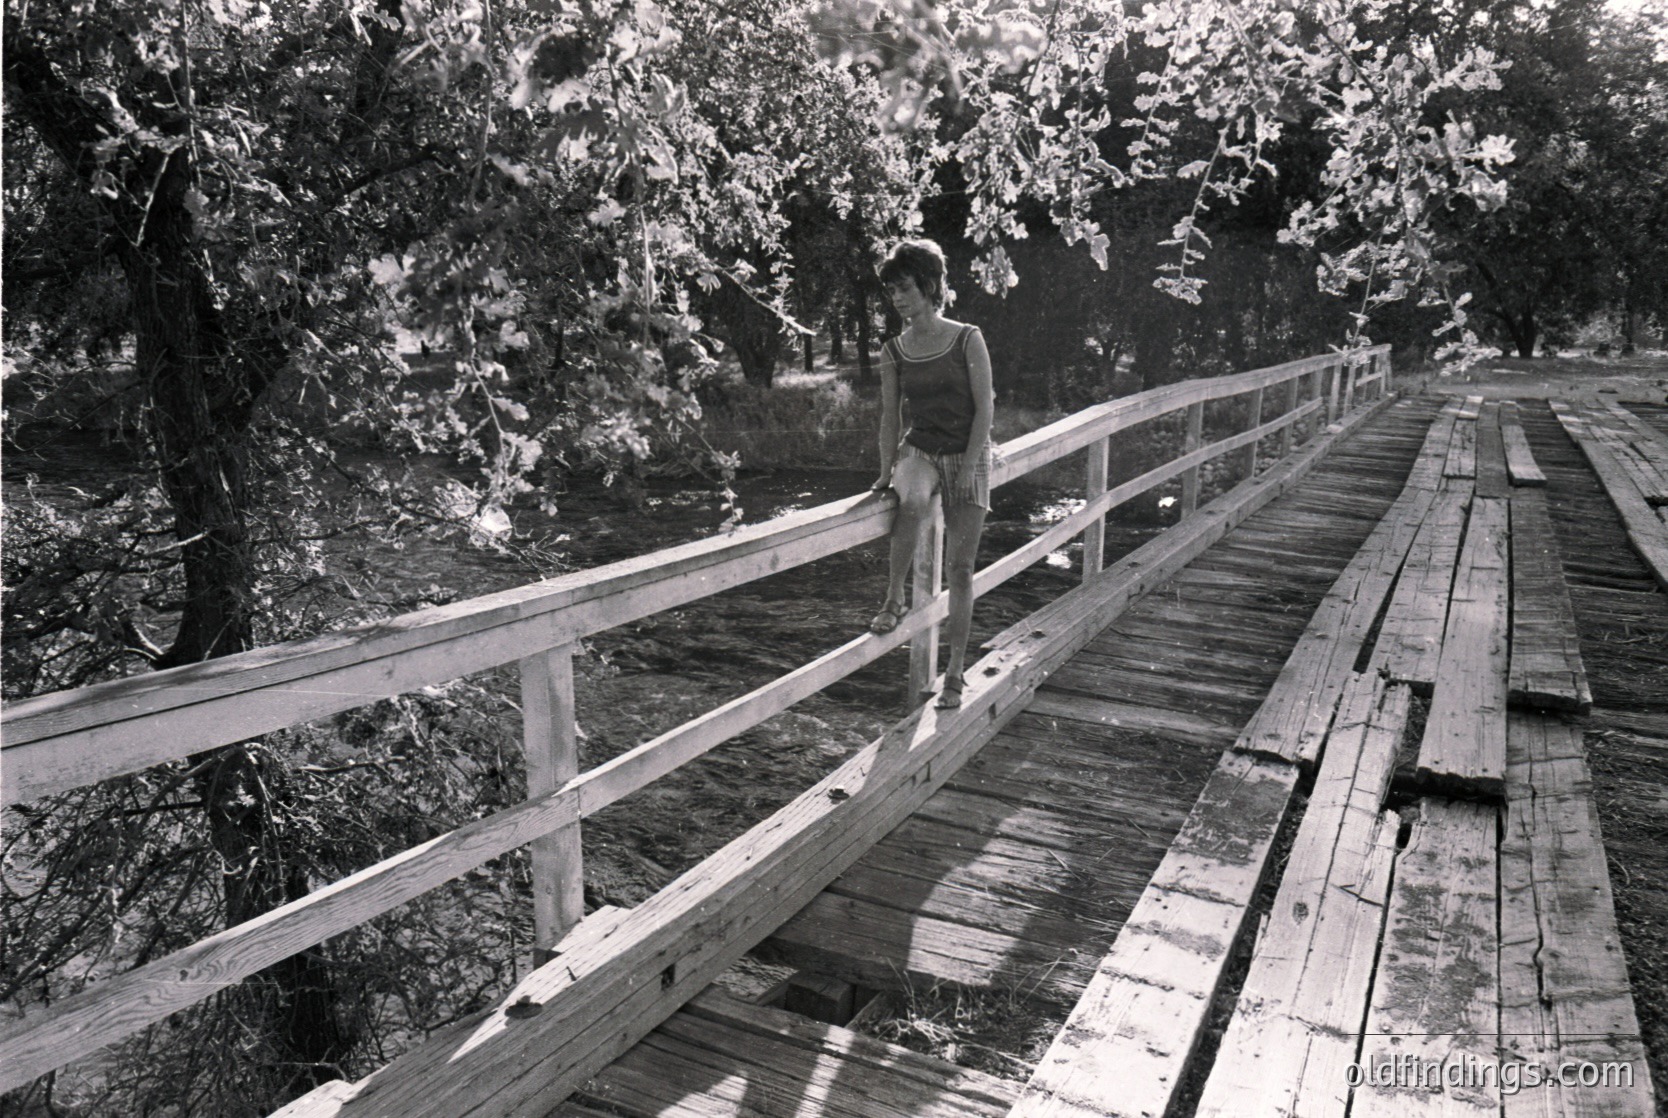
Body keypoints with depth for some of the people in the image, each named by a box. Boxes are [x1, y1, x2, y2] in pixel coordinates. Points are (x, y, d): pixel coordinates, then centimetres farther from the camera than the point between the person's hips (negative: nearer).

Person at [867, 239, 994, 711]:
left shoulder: (967, 340, -6)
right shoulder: (893, 353, 2)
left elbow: (985, 407, -7)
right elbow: (890, 416, 5)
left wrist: (968, 467, -13)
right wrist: (886, 471, -4)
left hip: (968, 457, -1)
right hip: (919, 449, 1)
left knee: (959, 567, -1)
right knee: (911, 502, -37)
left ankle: (955, 672, 7)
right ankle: (894, 599, -20)